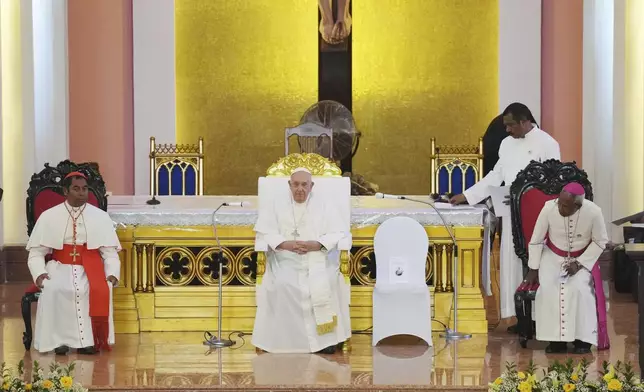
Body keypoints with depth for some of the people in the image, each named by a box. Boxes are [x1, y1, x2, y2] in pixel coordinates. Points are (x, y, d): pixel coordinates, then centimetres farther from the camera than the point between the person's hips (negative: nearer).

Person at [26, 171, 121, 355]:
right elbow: (36, 252, 2)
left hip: (90, 268, 0)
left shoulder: (100, 217, 4)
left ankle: (90, 340, -25)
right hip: (60, 267, 0)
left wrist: (112, 274, -18)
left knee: (100, 290, -33)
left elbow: (110, 252, 1)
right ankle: (58, 340, -22)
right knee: (52, 289, -34)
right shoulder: (49, 217, 3)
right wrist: (39, 273, -17)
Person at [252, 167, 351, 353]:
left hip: (317, 258, 0)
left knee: (324, 285, -30)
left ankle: (325, 336, -19)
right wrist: (285, 244, -16)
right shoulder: (276, 205, 10)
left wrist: (316, 244, -18)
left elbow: (339, 232, -1)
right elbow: (264, 231, 1)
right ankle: (284, 338, -19)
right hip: (285, 258, 0)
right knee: (281, 284, -30)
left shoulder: (322, 205, 8)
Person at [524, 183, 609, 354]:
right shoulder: (549, 208, -23)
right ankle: (556, 338, -17)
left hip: (582, 258, -1)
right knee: (547, 288, -25)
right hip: (553, 255, 1)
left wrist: (579, 263, -16)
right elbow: (536, 241, -10)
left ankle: (583, 339, -16)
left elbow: (600, 242, -9)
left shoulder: (594, 212, -25)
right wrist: (533, 269, -8)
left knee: (579, 288, -27)